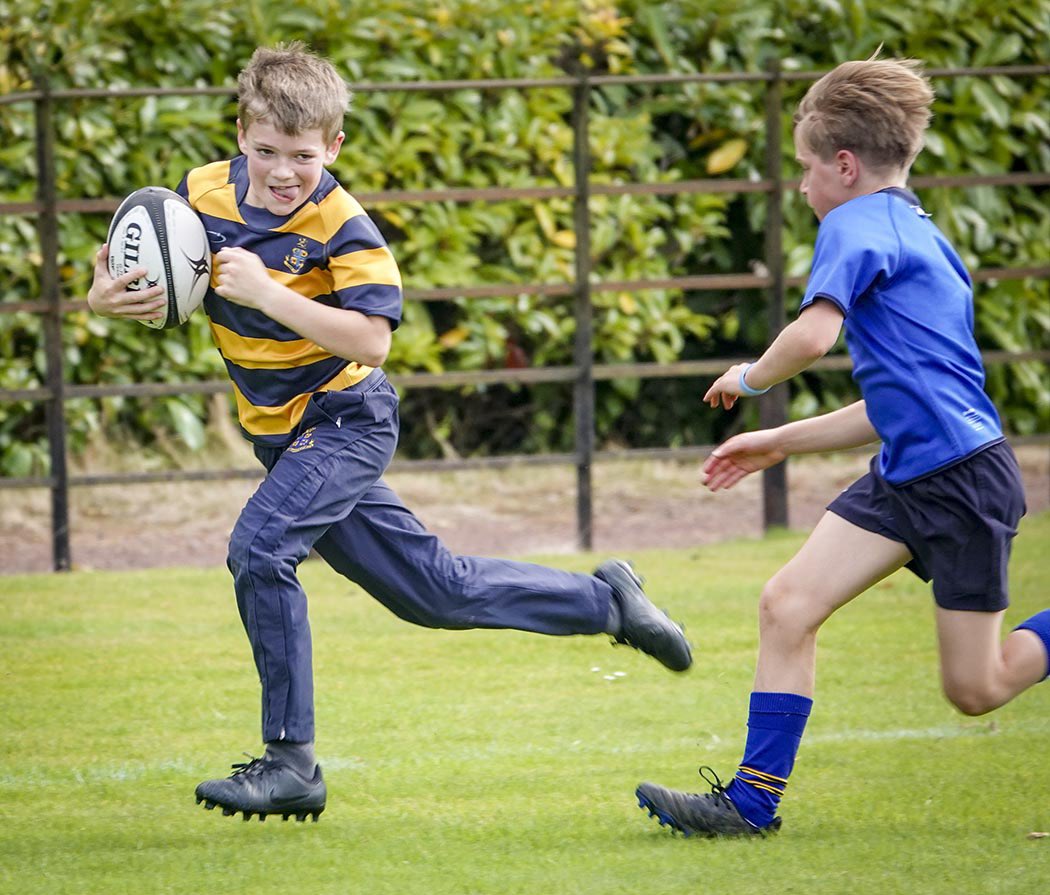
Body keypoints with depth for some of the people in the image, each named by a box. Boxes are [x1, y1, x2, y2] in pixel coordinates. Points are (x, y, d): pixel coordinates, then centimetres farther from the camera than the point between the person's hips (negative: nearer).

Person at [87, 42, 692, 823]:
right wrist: (107, 297, -16)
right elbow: (150, 287, 8)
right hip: (286, 435, 7)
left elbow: (372, 338, -29)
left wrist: (266, 293, -35)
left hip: (346, 421, -6)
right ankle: (605, 600, 32)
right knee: (434, 592, 12)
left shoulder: (342, 228, -20)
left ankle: (290, 763, -19)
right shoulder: (204, 195, -4)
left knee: (260, 546, -26)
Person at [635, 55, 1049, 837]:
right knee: (787, 605, -1)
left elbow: (813, 335, -28)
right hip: (905, 477, 10)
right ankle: (753, 800, 0)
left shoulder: (858, 225, -10)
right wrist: (779, 443, 25)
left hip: (964, 478, -10)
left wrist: (750, 378, -7)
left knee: (976, 689, -2)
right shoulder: (917, 235, 19)